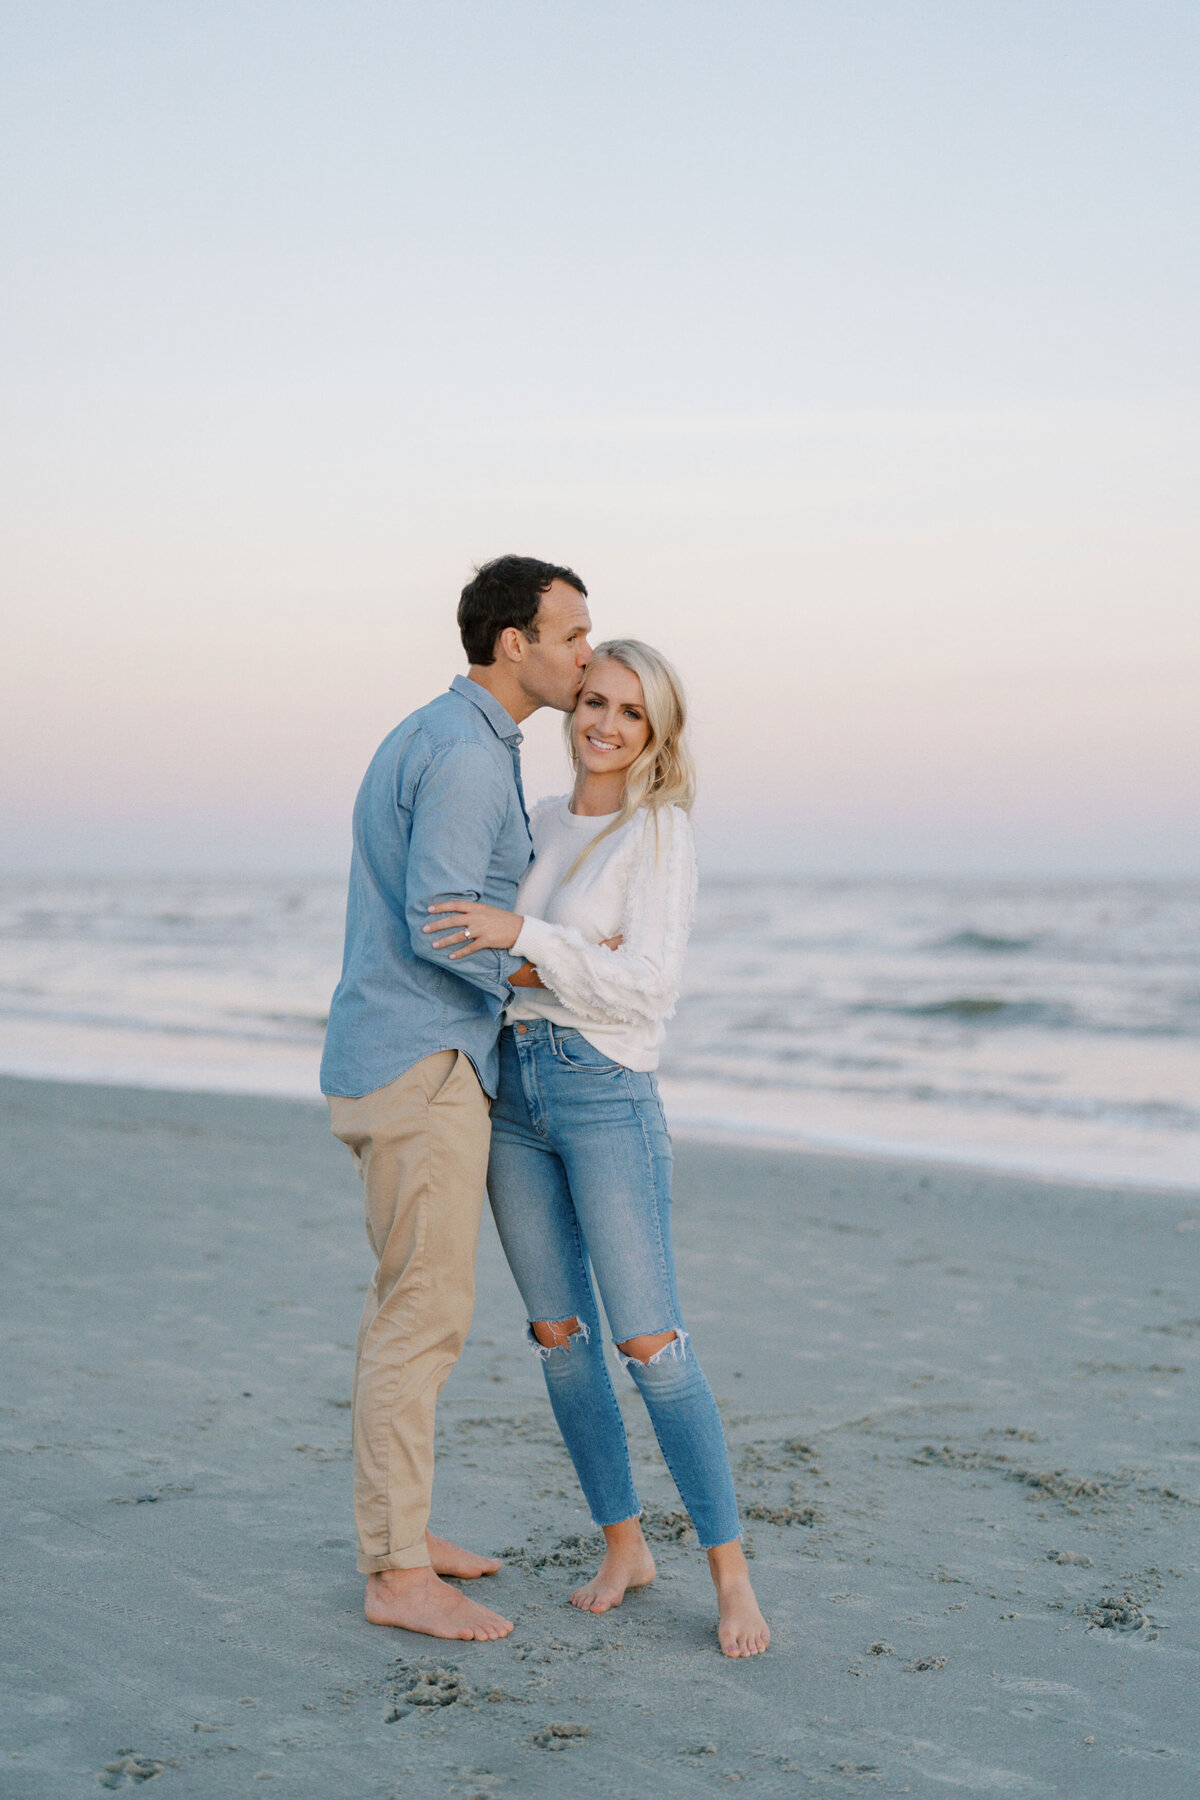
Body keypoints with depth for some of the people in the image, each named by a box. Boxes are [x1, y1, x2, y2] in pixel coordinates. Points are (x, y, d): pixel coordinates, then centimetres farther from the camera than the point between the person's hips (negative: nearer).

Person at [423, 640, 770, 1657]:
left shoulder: (662, 835, -6)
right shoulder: (541, 826, 13)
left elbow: (649, 986, -17)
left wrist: (525, 934, -25)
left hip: (607, 1094, -6)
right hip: (514, 1086, 6)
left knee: (650, 1342, -9)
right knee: (557, 1332, 7)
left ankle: (733, 1579, 0)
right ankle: (624, 1546, 21)